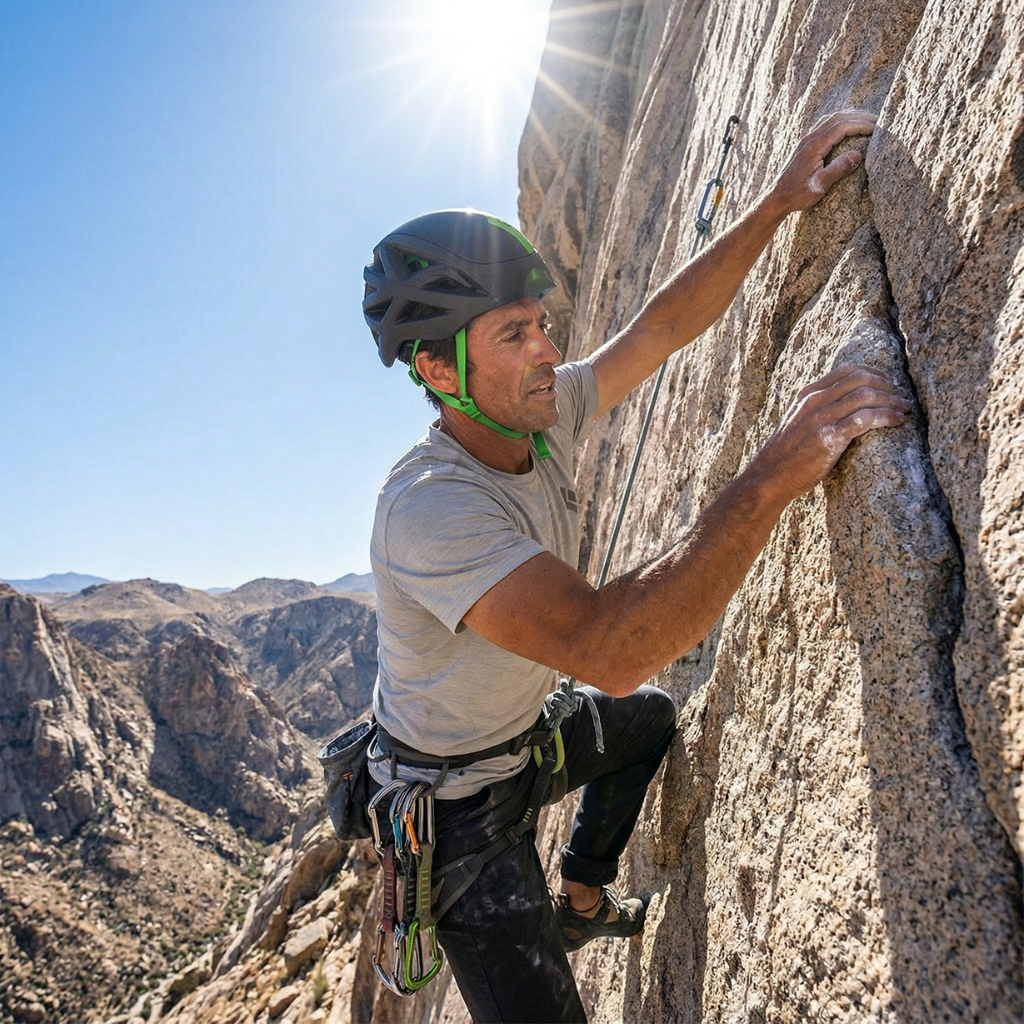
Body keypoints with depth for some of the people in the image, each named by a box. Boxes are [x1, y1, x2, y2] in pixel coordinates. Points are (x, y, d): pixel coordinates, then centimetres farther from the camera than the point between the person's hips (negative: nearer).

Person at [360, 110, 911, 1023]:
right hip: (457, 797, -8)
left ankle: (581, 902, 44)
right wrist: (778, 472, -48)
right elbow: (607, 652, -48)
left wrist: (779, 202, -14)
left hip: (524, 740, 8)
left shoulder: (545, 412, -12)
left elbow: (665, 324, -6)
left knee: (651, 715, 27)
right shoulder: (428, 508, -38)